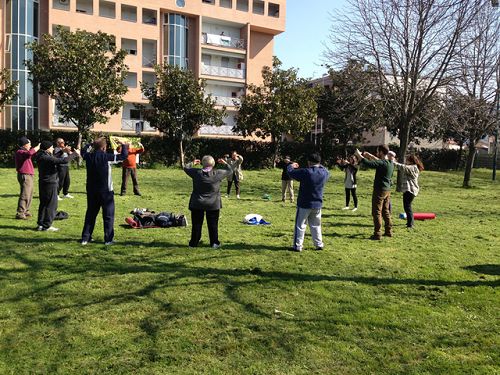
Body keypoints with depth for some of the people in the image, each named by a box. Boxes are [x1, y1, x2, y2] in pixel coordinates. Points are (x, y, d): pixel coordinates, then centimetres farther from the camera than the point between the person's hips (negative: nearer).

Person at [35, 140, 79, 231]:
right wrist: (74, 154, -15)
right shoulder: (47, 158, -20)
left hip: (43, 183, 9)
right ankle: (47, 225, 3)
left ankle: (40, 224, 21)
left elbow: (55, 158, 23)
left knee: (43, 204, 16)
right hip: (50, 184, -9)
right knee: (51, 205, -1)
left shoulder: (41, 157, 8)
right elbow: (64, 161, -27)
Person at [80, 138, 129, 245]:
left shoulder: (88, 157, -1)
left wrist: (92, 145, 25)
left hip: (91, 191, 5)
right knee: (108, 215, 4)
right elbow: (123, 156, -9)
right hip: (106, 191, -5)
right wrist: (124, 145, 6)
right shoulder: (107, 157, -16)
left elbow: (83, 151, 23)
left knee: (90, 214, 16)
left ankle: (85, 238, 18)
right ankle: (108, 239, 5)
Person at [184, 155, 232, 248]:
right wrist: (225, 163, 20)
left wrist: (192, 163, 26)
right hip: (213, 205, -1)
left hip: (197, 204, 1)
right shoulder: (217, 173, -9)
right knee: (213, 224, 10)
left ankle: (193, 243, 17)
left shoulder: (197, 172, -8)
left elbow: (186, 168, 9)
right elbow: (230, 171, 6)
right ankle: (214, 243, 16)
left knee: (196, 224, 10)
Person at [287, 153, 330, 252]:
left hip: (304, 204, -5)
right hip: (317, 204, 5)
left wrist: (291, 166, 13)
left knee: (300, 225, 4)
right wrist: (319, 165, 31)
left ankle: (297, 246, 7)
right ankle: (319, 244, 22)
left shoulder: (305, 172, -19)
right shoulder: (324, 173, -3)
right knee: (315, 225, 18)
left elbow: (290, 172, -8)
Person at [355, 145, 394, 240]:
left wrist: (359, 155, -13)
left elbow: (367, 163, -27)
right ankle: (389, 231, 24)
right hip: (387, 190, 9)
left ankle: (377, 234, -2)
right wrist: (370, 156, 23)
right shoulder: (390, 163, 6)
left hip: (380, 190, -8)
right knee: (386, 211, 18)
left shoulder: (382, 164, -20)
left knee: (377, 212, -3)